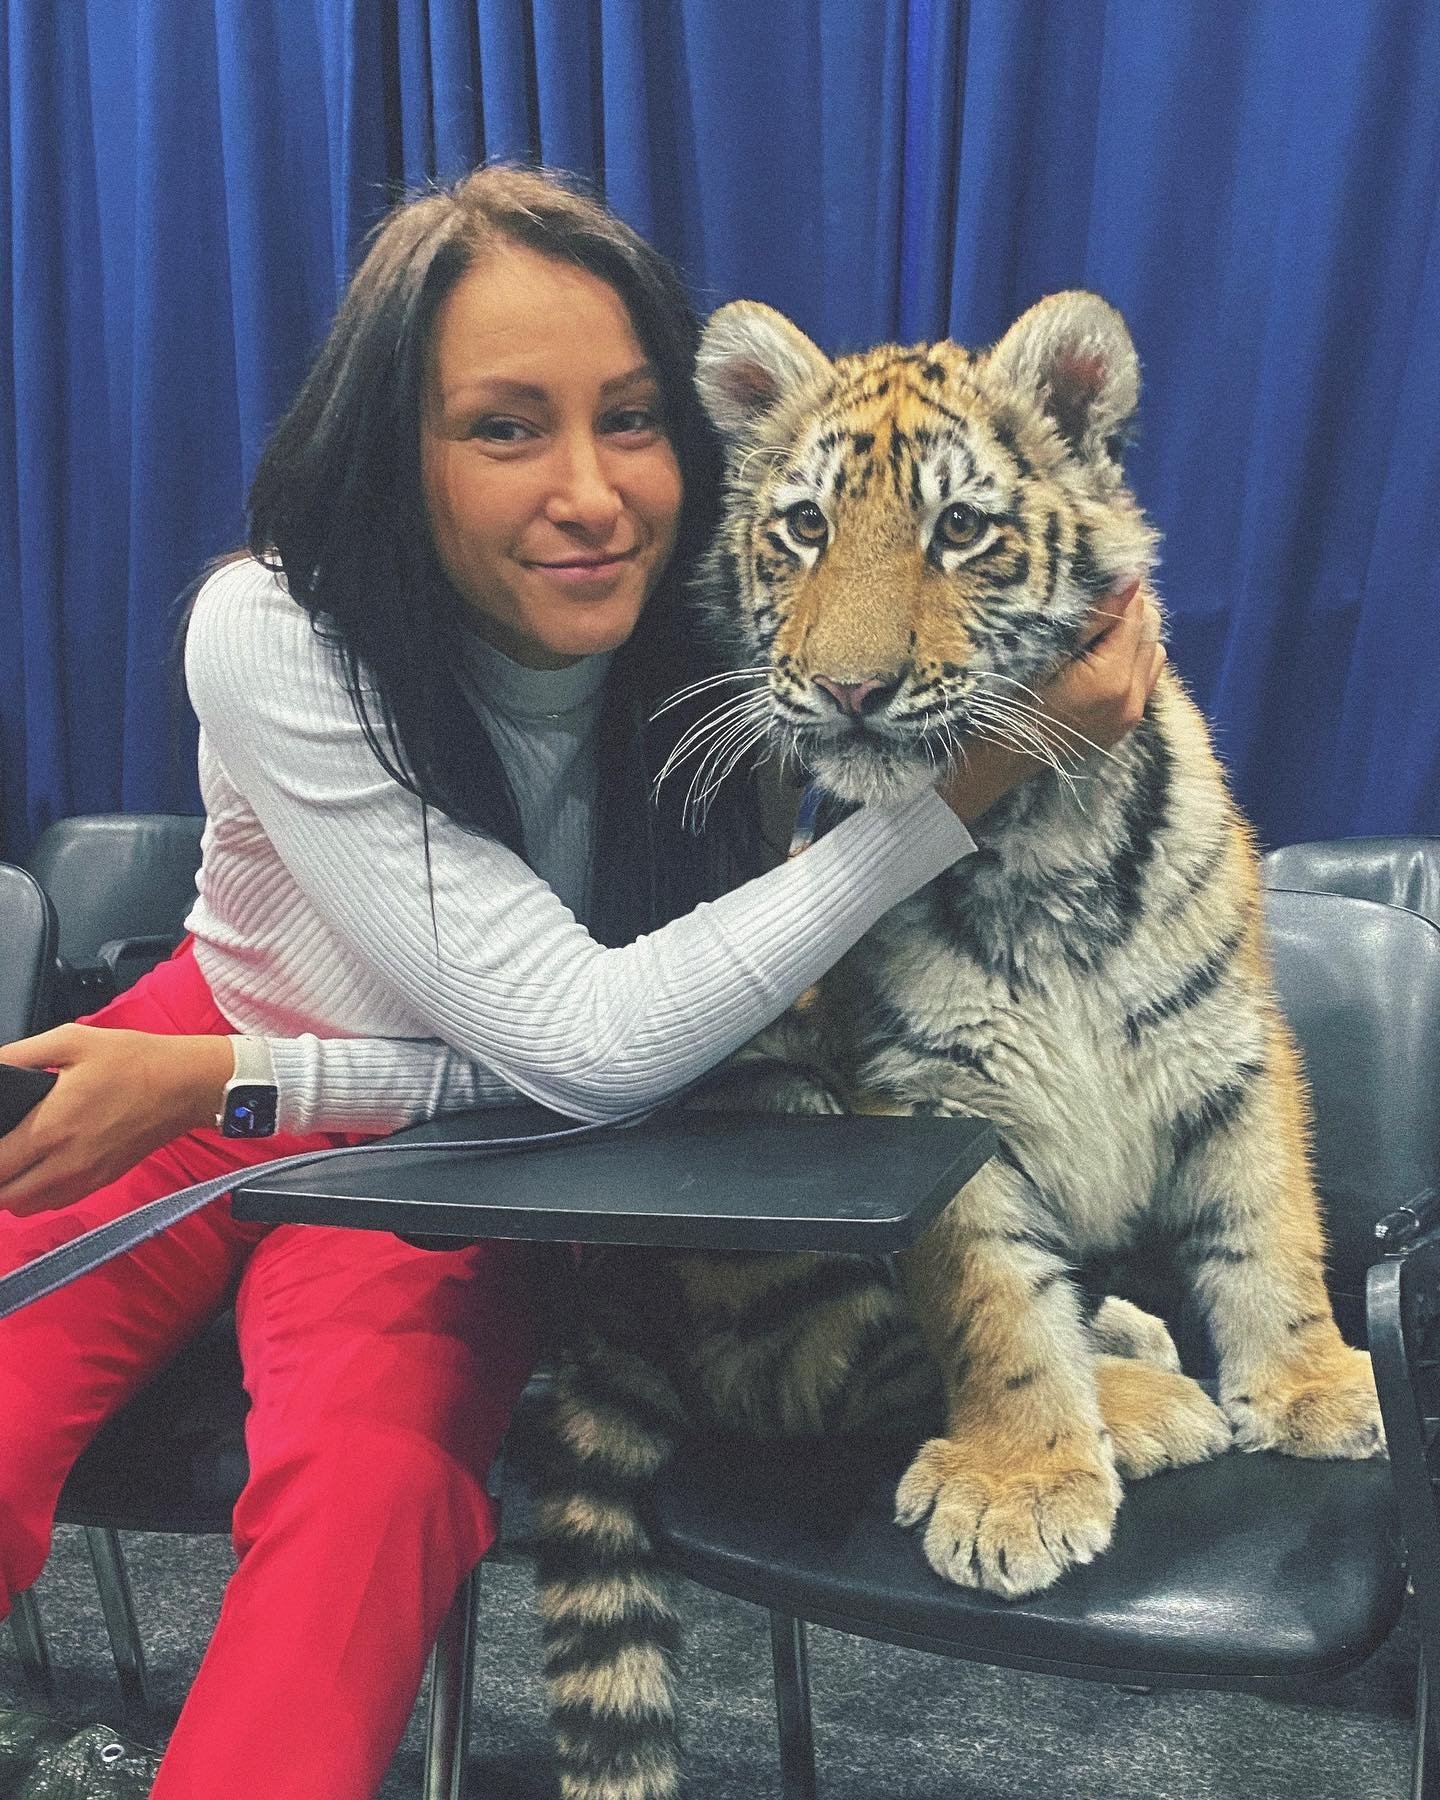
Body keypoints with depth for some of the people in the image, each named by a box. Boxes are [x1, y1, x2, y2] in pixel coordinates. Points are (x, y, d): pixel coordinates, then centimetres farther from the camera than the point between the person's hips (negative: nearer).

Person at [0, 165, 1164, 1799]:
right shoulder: (276, 638, -27)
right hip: (207, 1067, 0)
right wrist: (965, 786, -35)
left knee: (369, 1479, -27)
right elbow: (592, 1039, -33)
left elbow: (584, 1072, -14)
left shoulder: (710, 650, -20)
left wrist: (236, 1081, -23)